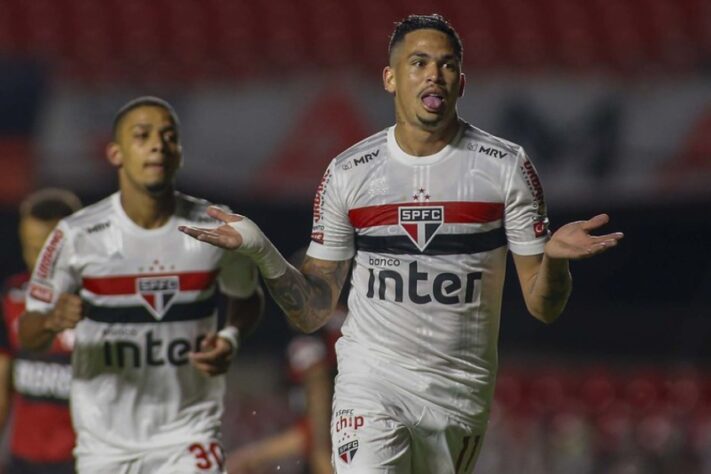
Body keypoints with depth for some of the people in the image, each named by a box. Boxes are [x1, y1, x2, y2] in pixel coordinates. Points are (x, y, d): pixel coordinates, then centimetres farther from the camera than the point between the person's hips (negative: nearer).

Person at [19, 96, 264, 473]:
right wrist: (53, 321, -26)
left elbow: (246, 297, 15)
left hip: (188, 436, 0)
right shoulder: (77, 236, -10)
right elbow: (27, 335, -3)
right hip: (104, 443, 0)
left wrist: (231, 338, -7)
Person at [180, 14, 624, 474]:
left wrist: (552, 258, -23)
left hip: (462, 393, 1)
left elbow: (543, 307, -1)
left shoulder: (506, 166, -1)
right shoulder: (348, 173, 2)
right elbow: (313, 312, 5)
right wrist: (262, 253, -11)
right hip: (370, 380, -1)